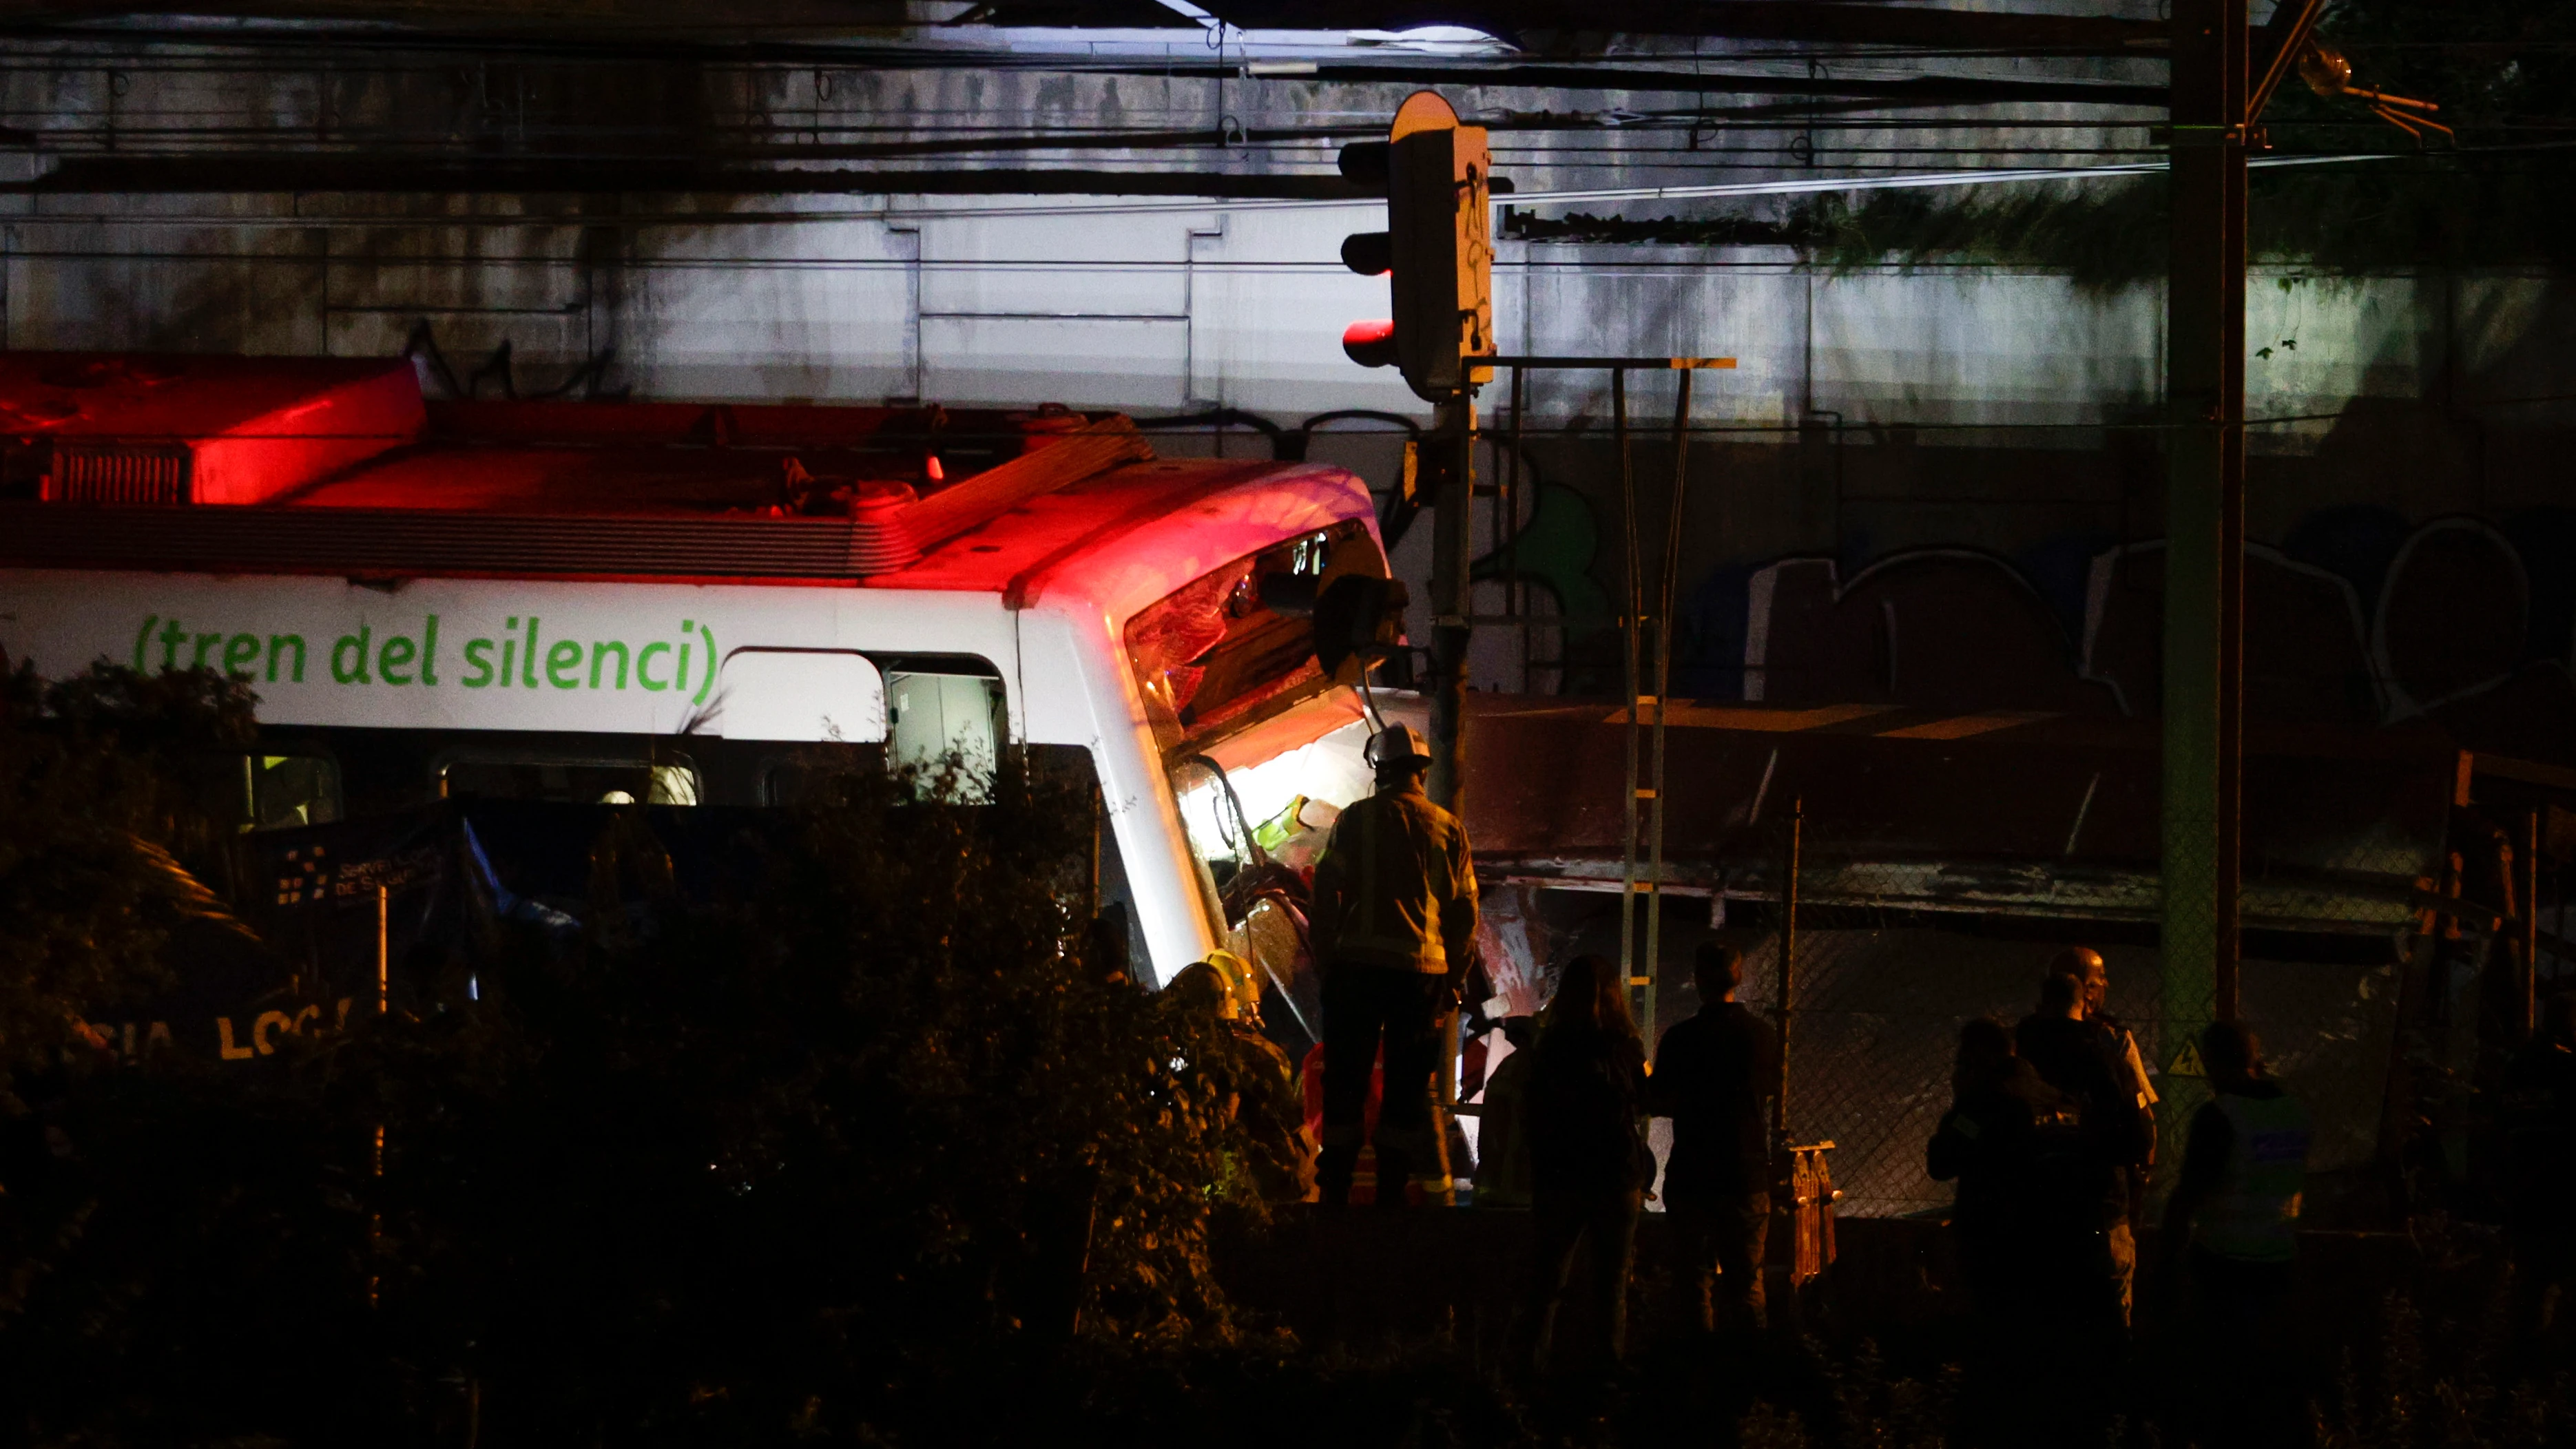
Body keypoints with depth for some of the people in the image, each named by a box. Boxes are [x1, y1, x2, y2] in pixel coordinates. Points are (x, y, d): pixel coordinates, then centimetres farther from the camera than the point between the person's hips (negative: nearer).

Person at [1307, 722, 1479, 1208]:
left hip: (1358, 967, -1)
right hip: (1423, 972, 2)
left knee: (1345, 1082, 4)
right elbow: (1465, 913, 8)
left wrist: (1325, 960, 5)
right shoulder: (1448, 829, 6)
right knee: (1407, 1090, 6)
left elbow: (1327, 892, -3)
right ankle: (1391, 1194, 6)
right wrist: (1453, 981, 15)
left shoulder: (1357, 819, -1)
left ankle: (1336, 1191, 2)